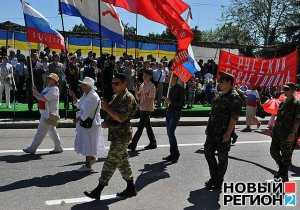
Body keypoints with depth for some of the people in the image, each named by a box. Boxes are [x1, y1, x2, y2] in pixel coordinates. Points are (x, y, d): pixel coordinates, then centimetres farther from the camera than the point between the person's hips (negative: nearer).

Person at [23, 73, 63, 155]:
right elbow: (41, 97, 14)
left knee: (41, 131, -4)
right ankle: (58, 148, 22)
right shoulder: (48, 88, 16)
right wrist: (36, 93, -5)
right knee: (52, 131, 14)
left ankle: (32, 148, 3)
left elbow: (44, 98, -24)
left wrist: (36, 94, -11)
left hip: (49, 114, -10)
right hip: (45, 113, 10)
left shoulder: (54, 89, -15)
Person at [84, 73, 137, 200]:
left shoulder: (128, 98, -15)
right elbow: (112, 114, 23)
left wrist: (107, 108, -18)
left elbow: (121, 118, -24)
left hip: (121, 136, -10)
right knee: (122, 162, 15)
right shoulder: (116, 96, 15)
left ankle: (98, 191, 1)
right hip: (116, 135, 10)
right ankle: (131, 189, 25)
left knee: (111, 162, -5)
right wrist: (106, 122, 4)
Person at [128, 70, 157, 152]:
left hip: (148, 109, -8)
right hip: (142, 108, 8)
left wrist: (146, 96, -29)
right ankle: (153, 143, 24)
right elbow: (138, 98, 15)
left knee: (140, 127, -8)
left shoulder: (152, 86, -9)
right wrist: (137, 93, -4)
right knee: (148, 126, 14)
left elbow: (152, 98, -14)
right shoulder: (142, 85, 13)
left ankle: (133, 144, -5)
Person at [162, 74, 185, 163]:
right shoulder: (171, 88, 14)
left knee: (171, 132, -14)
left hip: (176, 113, -8)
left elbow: (182, 103, -13)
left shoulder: (180, 88, -9)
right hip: (169, 112, 8)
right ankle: (173, 154, 18)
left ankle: (176, 154, -1)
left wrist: (171, 102, -18)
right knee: (169, 133, 9)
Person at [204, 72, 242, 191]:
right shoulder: (220, 95, 14)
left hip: (223, 133, -9)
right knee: (208, 152, 14)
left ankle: (218, 182, 18)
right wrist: (209, 127, 19)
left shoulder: (234, 97, -13)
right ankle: (214, 177, 29)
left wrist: (228, 133, -22)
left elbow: (234, 118, -18)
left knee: (222, 157, 4)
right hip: (213, 132, 9)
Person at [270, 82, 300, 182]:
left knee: (286, 156, 3)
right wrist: (274, 129, 18)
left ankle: (284, 176, 16)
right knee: (273, 151, 12)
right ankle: (282, 168, 33)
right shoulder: (283, 102, 13)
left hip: (288, 135, -8)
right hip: (277, 132, 8)